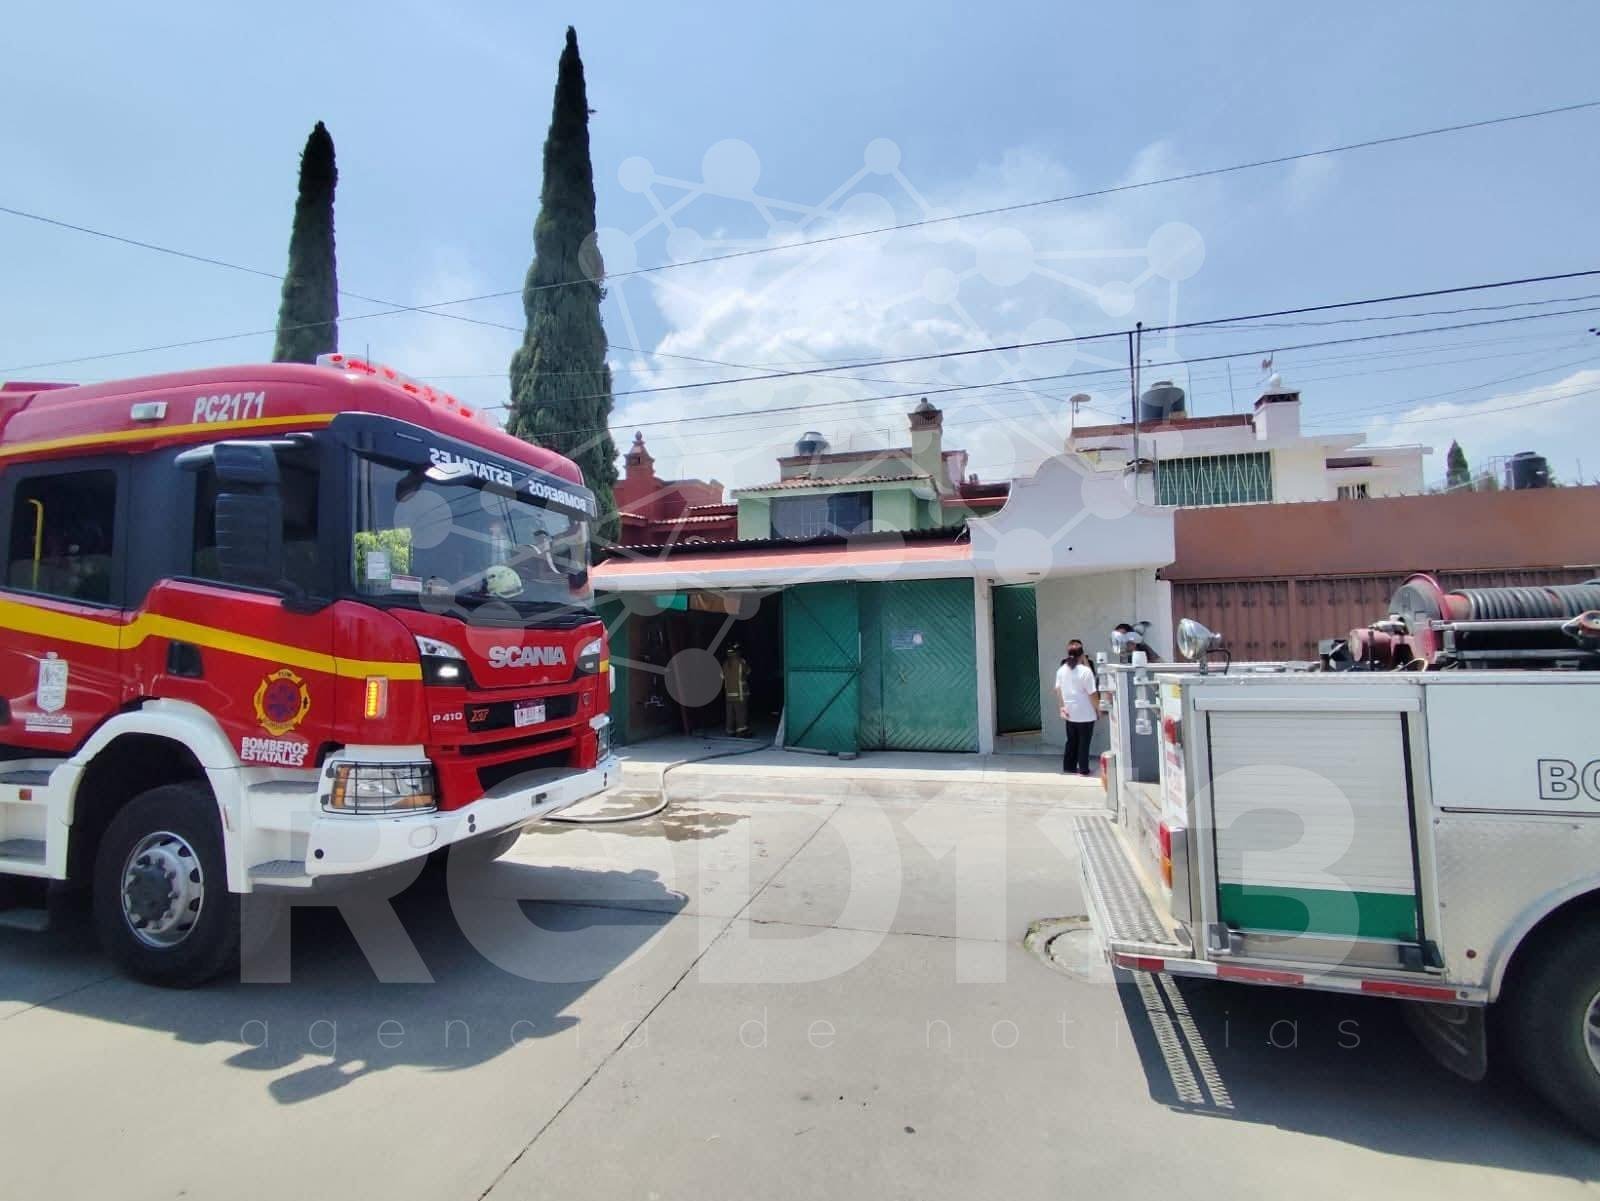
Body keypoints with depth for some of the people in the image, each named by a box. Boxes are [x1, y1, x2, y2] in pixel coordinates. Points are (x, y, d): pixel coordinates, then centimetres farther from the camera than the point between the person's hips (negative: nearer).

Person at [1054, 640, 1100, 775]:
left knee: (1071, 741, 16)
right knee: (1084, 742, 5)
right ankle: (1083, 770, 10)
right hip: (1085, 713, -5)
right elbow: (1092, 693, -15)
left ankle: (1069, 767, 21)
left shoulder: (1061, 670, 0)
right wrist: (1098, 708, -3)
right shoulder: (1086, 671, -17)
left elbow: (1058, 690, 5)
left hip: (1070, 713, 5)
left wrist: (1062, 707, 13)